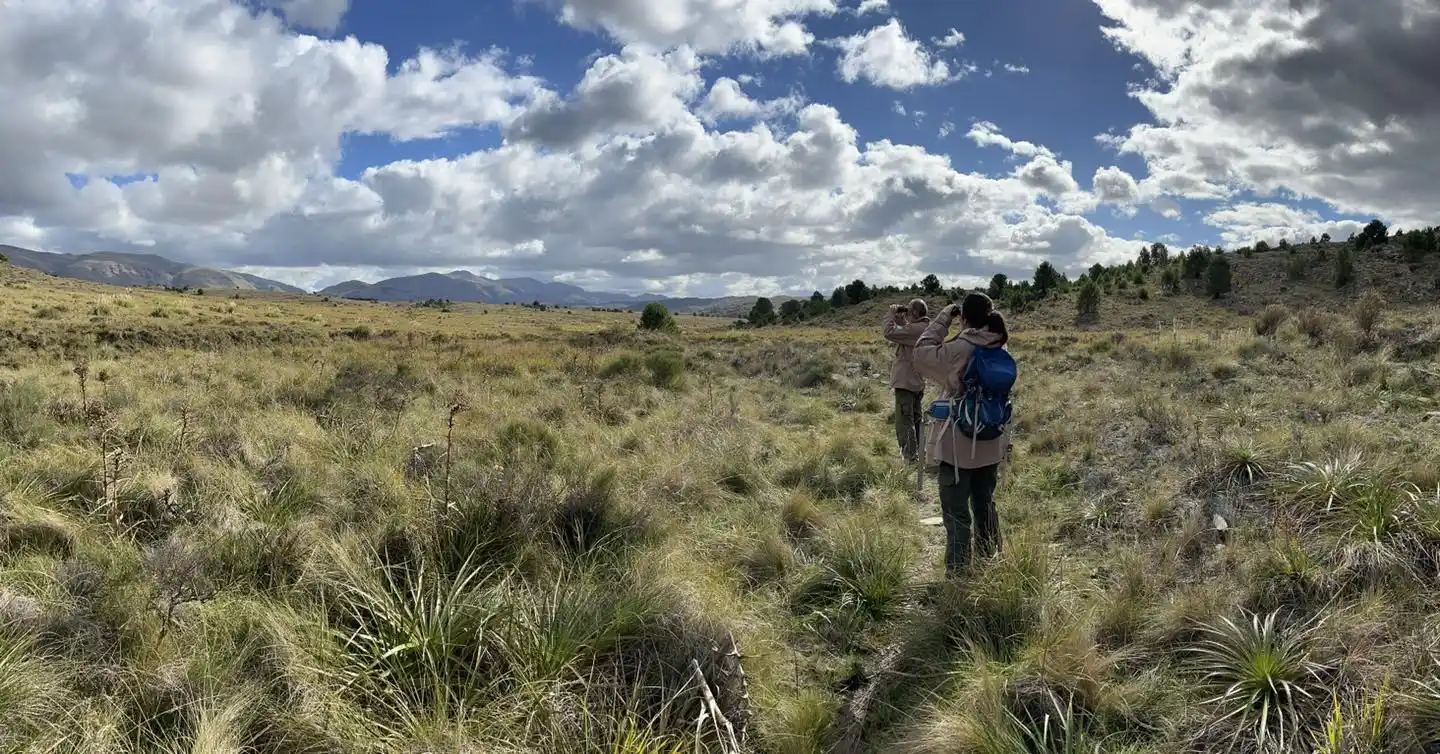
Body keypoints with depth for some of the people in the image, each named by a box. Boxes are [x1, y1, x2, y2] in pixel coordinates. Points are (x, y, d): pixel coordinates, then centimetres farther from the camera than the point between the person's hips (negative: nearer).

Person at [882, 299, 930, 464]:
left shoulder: (915, 329, -22)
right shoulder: (925, 328, 8)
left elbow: (889, 333, -26)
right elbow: (904, 335, 20)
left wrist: (890, 315, -13)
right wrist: (901, 323, 7)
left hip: (905, 382, -10)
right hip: (918, 382, 10)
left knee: (904, 421, -5)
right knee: (917, 418, 20)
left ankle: (910, 456, -4)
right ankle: (919, 452, 30)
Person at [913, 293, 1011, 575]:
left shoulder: (958, 350, -20)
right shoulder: (1000, 350, -1)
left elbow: (922, 351, -9)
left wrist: (944, 317, -5)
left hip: (957, 446, -6)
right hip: (991, 445, 6)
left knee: (956, 512, 3)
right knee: (985, 505, 21)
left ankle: (957, 572, 8)